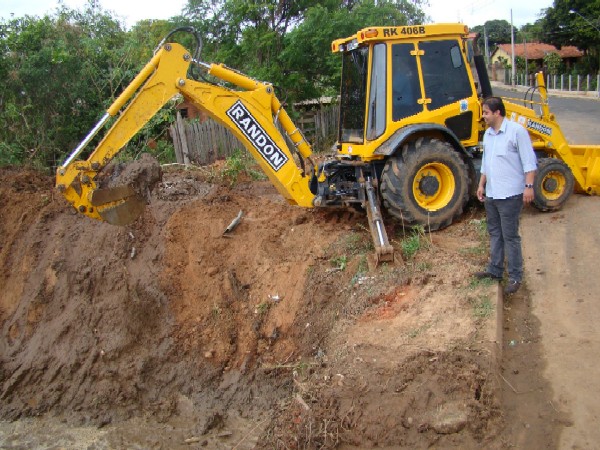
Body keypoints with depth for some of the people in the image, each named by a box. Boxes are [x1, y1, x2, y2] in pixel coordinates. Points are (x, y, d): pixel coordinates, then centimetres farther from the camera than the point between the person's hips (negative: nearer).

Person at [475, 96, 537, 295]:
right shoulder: (488, 134, 13)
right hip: (491, 194, 8)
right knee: (495, 233, 16)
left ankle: (515, 276, 7)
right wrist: (481, 184, 19)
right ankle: (495, 269, 28)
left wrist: (529, 186, -19)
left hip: (510, 194, -8)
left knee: (510, 236, -3)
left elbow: (529, 162, -13)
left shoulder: (516, 131, -11)